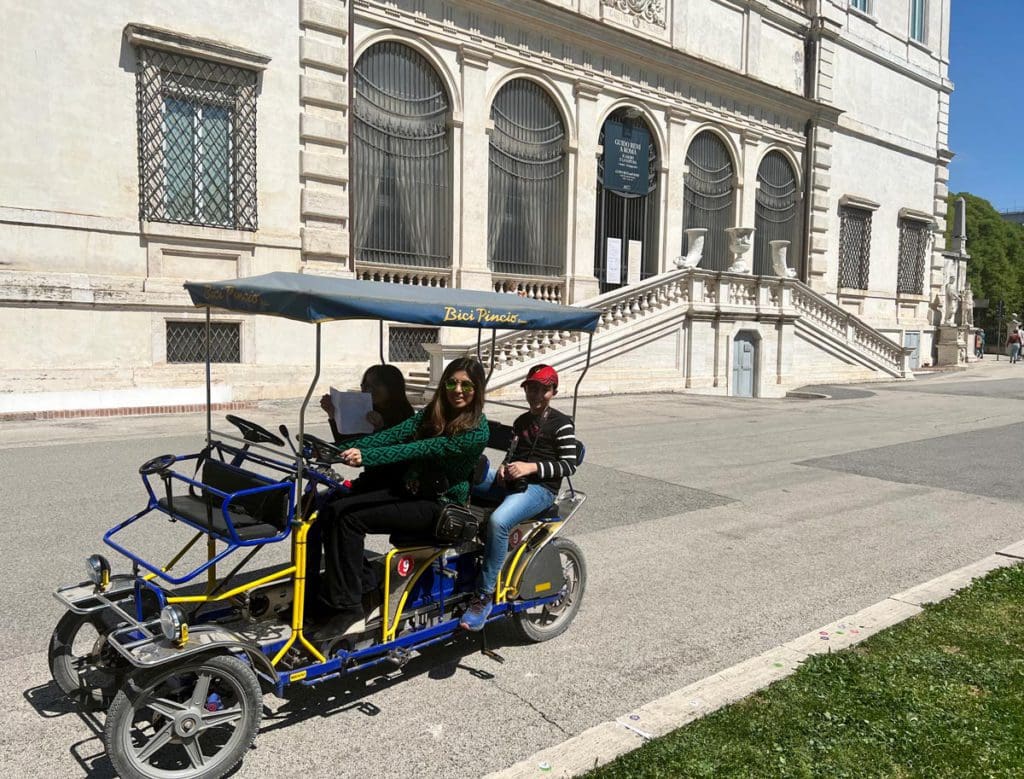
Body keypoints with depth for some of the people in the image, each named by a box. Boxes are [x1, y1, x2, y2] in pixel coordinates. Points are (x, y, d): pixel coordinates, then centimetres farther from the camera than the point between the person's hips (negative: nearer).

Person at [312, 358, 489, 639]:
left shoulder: (476, 432, -15)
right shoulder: (431, 414, 8)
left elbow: (420, 449, -27)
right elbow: (394, 434, -6)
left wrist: (367, 456, -36)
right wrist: (347, 449, -20)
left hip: (440, 507, -7)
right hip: (409, 490, 7)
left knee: (351, 520, -22)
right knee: (333, 510, -11)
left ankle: (348, 611, -14)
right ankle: (358, 583, 2)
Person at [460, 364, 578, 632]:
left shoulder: (561, 424, 2)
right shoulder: (520, 422, 23)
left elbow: (569, 465, -6)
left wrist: (532, 467, -17)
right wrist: (504, 468, 3)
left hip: (540, 487, -7)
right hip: (511, 481, 7)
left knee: (498, 521, -36)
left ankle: (484, 595, -26)